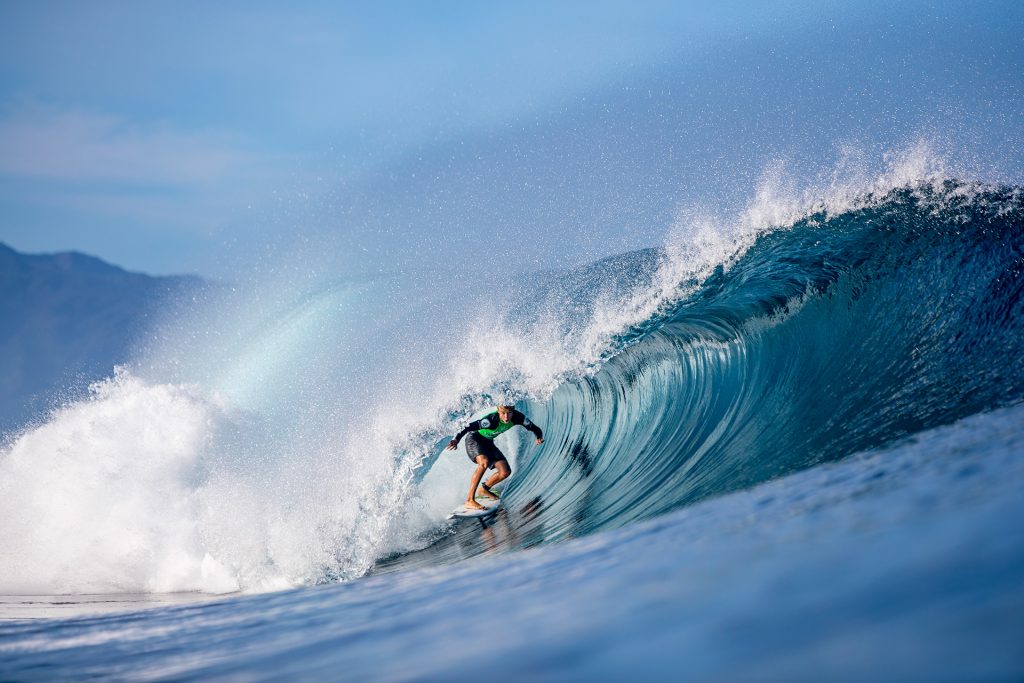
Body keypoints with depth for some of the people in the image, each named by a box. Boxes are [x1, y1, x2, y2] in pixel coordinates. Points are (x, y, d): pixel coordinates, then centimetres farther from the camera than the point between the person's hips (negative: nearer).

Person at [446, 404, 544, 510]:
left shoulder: (517, 417, -19)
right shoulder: (492, 419, -36)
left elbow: (533, 427, -9)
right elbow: (470, 426, -41)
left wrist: (539, 437, -30)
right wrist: (456, 439, -53)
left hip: (488, 443, 7)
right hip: (474, 439, -7)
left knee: (505, 472, -2)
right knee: (484, 462, -34)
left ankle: (484, 488, 28)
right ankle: (470, 500, -33)